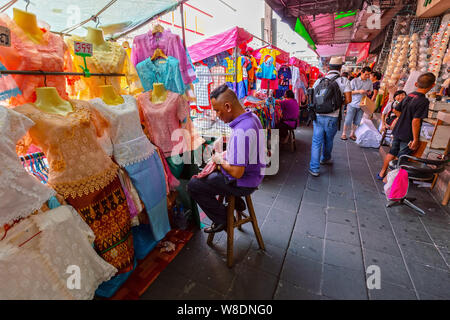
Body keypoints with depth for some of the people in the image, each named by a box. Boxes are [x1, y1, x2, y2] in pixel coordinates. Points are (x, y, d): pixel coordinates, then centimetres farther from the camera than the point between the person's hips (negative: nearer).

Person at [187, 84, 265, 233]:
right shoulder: (252, 117, -1)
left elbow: (237, 173, -32)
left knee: (193, 185, -3)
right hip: (252, 173, 10)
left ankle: (223, 220, 11)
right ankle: (236, 202, 30)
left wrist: (220, 160, -14)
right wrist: (226, 154, 5)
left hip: (243, 183, -9)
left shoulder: (240, 132, -34)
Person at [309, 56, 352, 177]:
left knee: (316, 142, 6)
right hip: (332, 118, -1)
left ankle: (314, 168, 6)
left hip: (318, 116, 1)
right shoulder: (344, 81, -2)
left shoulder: (320, 80, 3)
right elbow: (348, 100, -7)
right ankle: (325, 159, 45)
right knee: (328, 141, 21)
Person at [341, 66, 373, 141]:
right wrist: (358, 91, -18)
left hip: (362, 105, 4)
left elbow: (370, 91, 17)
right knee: (348, 120, -3)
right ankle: (344, 134, 10)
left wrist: (368, 92, -7)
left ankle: (352, 134, 19)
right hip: (353, 104, -4)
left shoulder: (369, 82, 7)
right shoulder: (354, 81, -5)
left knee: (357, 121, 7)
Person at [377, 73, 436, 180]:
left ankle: (382, 173, 29)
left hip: (398, 131, 7)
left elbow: (396, 110, 11)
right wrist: (415, 139, -18)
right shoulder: (423, 101, -19)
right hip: (408, 136, -7)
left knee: (392, 153, 19)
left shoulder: (409, 96, 2)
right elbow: (415, 121, -23)